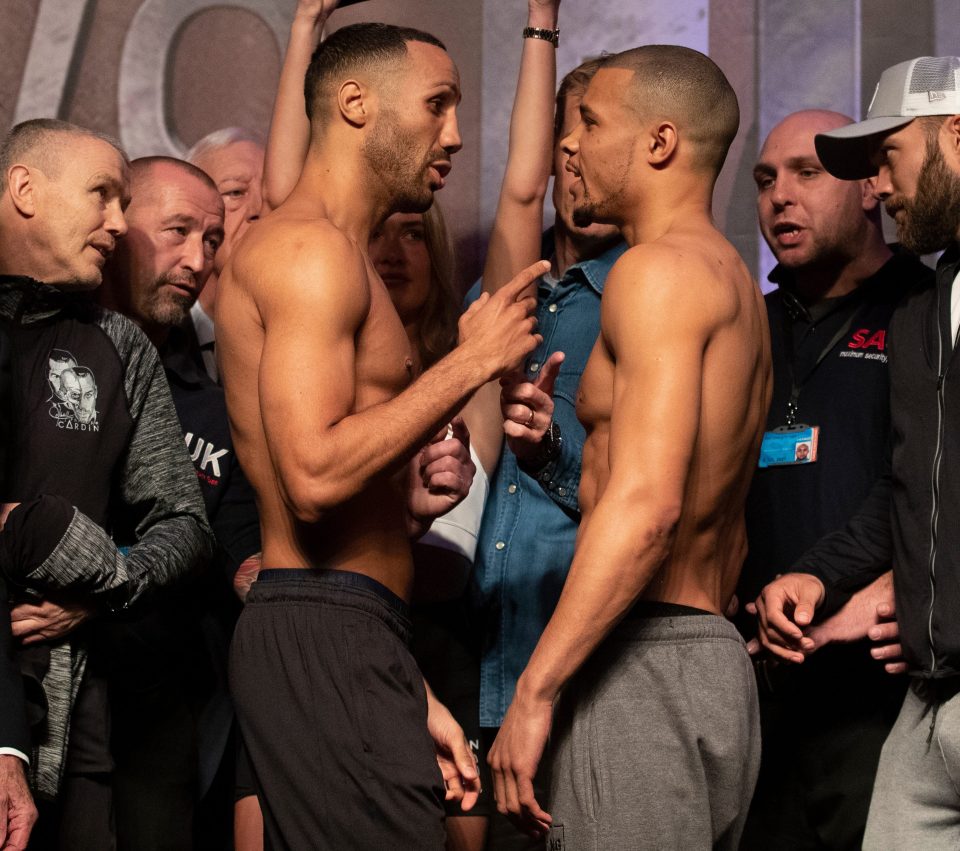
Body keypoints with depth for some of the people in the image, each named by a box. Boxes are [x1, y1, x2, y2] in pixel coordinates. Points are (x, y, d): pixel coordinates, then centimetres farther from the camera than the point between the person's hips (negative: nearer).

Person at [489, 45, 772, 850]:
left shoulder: (658, 269, -10)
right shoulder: (737, 285, 20)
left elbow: (647, 503, -23)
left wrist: (535, 690, -23)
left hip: (645, 662, -10)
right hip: (721, 660, 10)